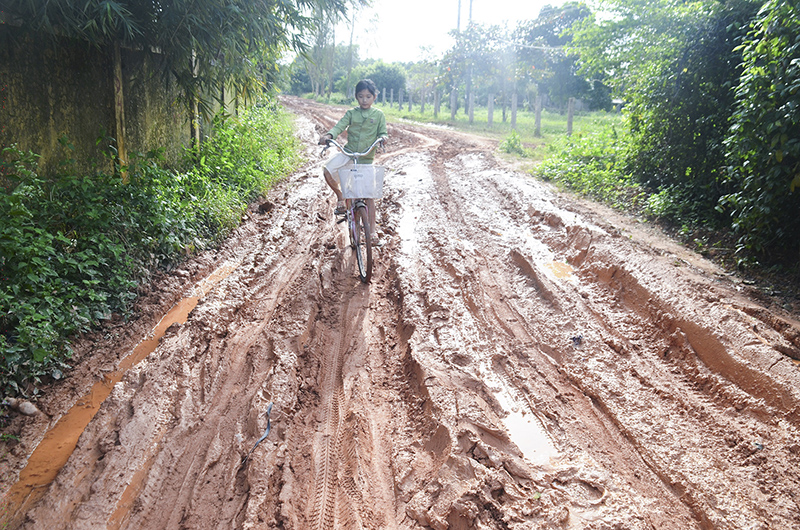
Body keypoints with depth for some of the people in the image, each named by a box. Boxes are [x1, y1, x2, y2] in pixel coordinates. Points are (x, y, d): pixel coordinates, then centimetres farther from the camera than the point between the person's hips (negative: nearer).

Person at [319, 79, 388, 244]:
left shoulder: (379, 115, 4)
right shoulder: (351, 113, 3)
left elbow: (383, 132, 1)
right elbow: (340, 126, -9)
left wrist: (383, 137, -24)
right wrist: (329, 135, -30)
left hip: (366, 158, -1)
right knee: (328, 171, -26)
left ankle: (372, 231, 12)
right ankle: (340, 197, 3)